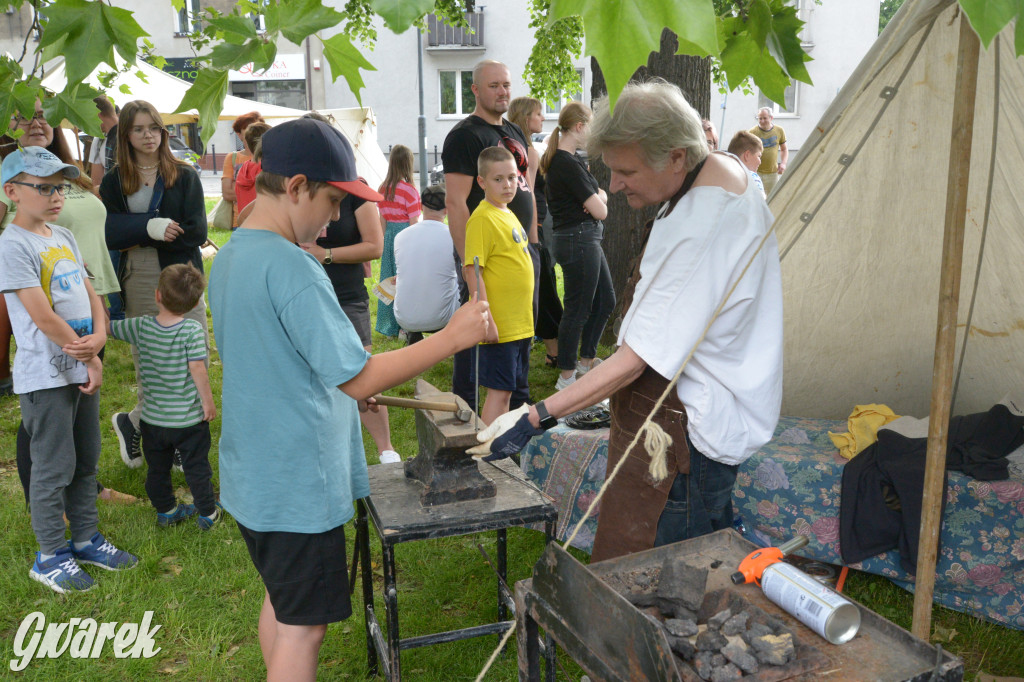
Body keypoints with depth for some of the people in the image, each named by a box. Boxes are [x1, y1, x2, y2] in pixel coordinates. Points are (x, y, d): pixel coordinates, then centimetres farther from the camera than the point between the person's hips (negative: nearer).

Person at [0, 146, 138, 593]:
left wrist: (98, 338, -9)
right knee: (54, 468, 2)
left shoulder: (64, 237, 11)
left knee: (86, 461, 16)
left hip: (83, 369, 8)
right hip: (46, 377, -8)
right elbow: (42, 317, -19)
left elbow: (89, 293, 10)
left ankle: (86, 539, 31)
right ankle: (50, 556, 18)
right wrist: (88, 359, -12)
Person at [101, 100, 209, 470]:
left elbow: (196, 232, -6)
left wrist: (137, 239, -9)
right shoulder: (114, 181, 9)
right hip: (137, 284, 0)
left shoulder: (185, 176, 4)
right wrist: (151, 227, -16)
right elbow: (110, 233, -2)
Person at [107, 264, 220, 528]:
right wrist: (208, 401, -11)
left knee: (157, 468, 20)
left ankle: (165, 510, 33)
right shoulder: (192, 330, -17)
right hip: (188, 418, -3)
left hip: (153, 418, 3)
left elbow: (105, 326, 5)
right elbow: (197, 369, -21)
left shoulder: (141, 327, -6)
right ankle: (208, 513, 21)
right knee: (197, 468, 11)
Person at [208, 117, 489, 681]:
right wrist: (452, 337, -19)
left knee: (281, 603, 24)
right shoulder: (290, 267, -24)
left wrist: (345, 389, 16)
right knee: (303, 626, 5)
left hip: (252, 476, 9)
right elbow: (358, 377, -24)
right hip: (297, 486, -9)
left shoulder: (229, 257, 6)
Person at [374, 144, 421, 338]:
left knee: (388, 278, 12)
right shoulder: (410, 191, -12)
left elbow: (382, 221, 9)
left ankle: (389, 326, 18)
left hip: (389, 235, 5)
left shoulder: (383, 189, 3)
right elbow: (414, 223, -11)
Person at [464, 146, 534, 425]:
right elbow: (472, 271, -19)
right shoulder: (482, 219, -14)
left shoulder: (507, 214, 14)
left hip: (519, 325, 9)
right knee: (499, 390, -5)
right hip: (499, 326, -9)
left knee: (508, 389, 14)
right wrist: (486, 321, -24)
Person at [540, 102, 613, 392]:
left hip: (588, 240, 11)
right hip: (578, 240, -11)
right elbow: (600, 211, -18)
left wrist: (597, 196, -8)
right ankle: (567, 376, 9)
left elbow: (600, 193, 15)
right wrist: (599, 201, 5)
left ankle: (587, 359, 30)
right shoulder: (567, 164, -19)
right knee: (578, 309, -2)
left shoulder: (567, 159, 13)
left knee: (606, 300, 18)